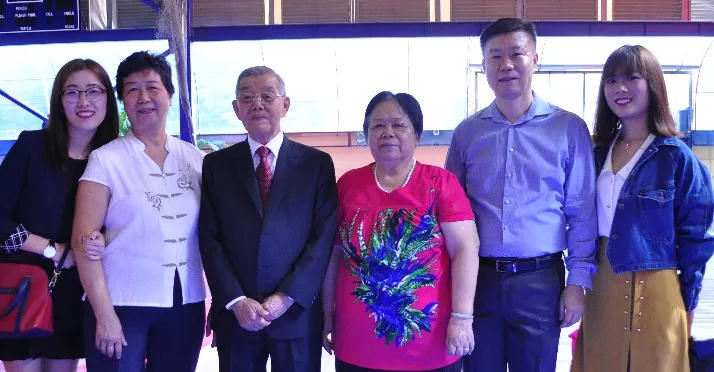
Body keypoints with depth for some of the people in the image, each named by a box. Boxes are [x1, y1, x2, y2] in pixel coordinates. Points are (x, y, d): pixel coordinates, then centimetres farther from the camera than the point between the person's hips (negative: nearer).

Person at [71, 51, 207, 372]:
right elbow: (84, 240, -8)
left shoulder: (195, 158, 5)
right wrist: (104, 315, -13)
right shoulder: (105, 160, -4)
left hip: (185, 305, 3)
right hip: (122, 305, -3)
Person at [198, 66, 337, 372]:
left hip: (298, 313, -1)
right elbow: (209, 237, 0)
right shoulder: (216, 164, 6)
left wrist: (287, 297, -11)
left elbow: (324, 236, -4)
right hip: (235, 315, 1)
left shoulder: (317, 163, 2)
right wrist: (235, 300, -10)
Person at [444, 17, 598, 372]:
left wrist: (578, 282, -4)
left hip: (540, 281, -1)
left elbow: (582, 213, 0)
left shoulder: (569, 128, -1)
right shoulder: (467, 132, 4)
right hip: (477, 279, 2)